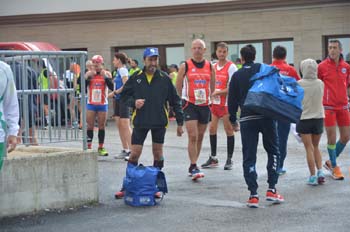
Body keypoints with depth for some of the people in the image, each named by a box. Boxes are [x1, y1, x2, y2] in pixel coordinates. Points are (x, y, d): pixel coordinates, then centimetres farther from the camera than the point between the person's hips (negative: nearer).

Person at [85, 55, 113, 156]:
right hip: (91, 104, 0)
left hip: (103, 104, 0)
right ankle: (88, 147, 3)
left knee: (102, 126, 5)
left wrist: (105, 77, -19)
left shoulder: (107, 74, 1)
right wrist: (87, 77, -17)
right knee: (90, 126, 0)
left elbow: (112, 87, -11)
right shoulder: (89, 73, 4)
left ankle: (101, 148, 12)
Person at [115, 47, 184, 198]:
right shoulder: (135, 78, 1)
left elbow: (175, 101, 5)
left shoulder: (164, 78, 1)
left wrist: (180, 122, 3)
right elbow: (124, 96, 8)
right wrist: (133, 102, -14)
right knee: (134, 154, -1)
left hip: (160, 122, 0)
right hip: (140, 121, 0)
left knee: (158, 153, 7)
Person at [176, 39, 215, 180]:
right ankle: (193, 168, -10)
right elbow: (178, 86, 3)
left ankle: (193, 166, 22)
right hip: (190, 105, -4)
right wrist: (184, 100, 5)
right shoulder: (185, 66, -3)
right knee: (193, 137, -12)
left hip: (205, 105, 4)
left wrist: (208, 98, 10)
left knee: (200, 137, 10)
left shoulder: (210, 67, 6)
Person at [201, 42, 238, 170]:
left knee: (229, 130, 0)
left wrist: (217, 93, -16)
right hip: (214, 102, 6)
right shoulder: (213, 66, 11)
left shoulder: (231, 67, -9)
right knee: (212, 128, 7)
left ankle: (229, 159, 8)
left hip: (227, 103, -6)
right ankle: (213, 158, 19)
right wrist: (210, 96, 2)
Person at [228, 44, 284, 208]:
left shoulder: (237, 75, 8)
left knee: (249, 157, 3)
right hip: (267, 116, 0)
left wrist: (233, 120, 18)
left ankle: (253, 195, -3)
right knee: (273, 152, 14)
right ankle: (271, 189, 5)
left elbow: (232, 100, 8)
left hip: (247, 119, 0)